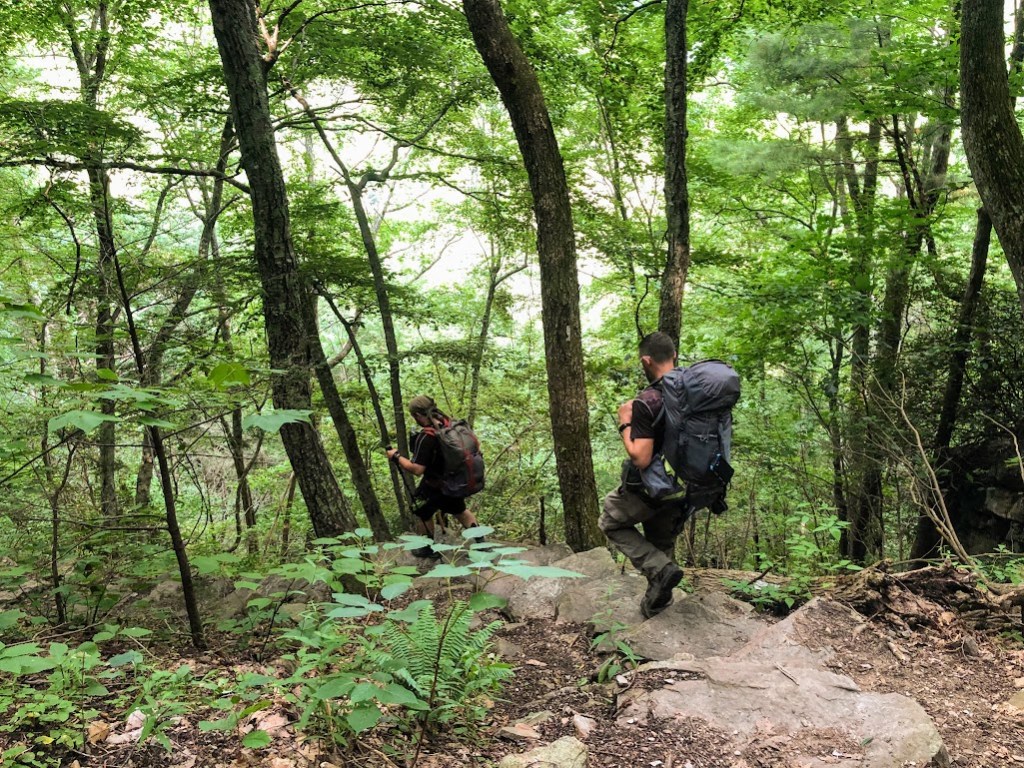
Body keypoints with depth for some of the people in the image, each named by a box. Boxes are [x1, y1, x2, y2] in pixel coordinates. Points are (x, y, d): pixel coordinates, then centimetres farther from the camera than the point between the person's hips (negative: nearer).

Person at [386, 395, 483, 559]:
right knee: (460, 511, 30)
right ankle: (480, 540, 31)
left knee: (422, 514, 20)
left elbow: (417, 469, -32)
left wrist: (396, 457, -20)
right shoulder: (451, 424, -10)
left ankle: (428, 549, 33)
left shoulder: (426, 437, -30)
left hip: (436, 487, -6)